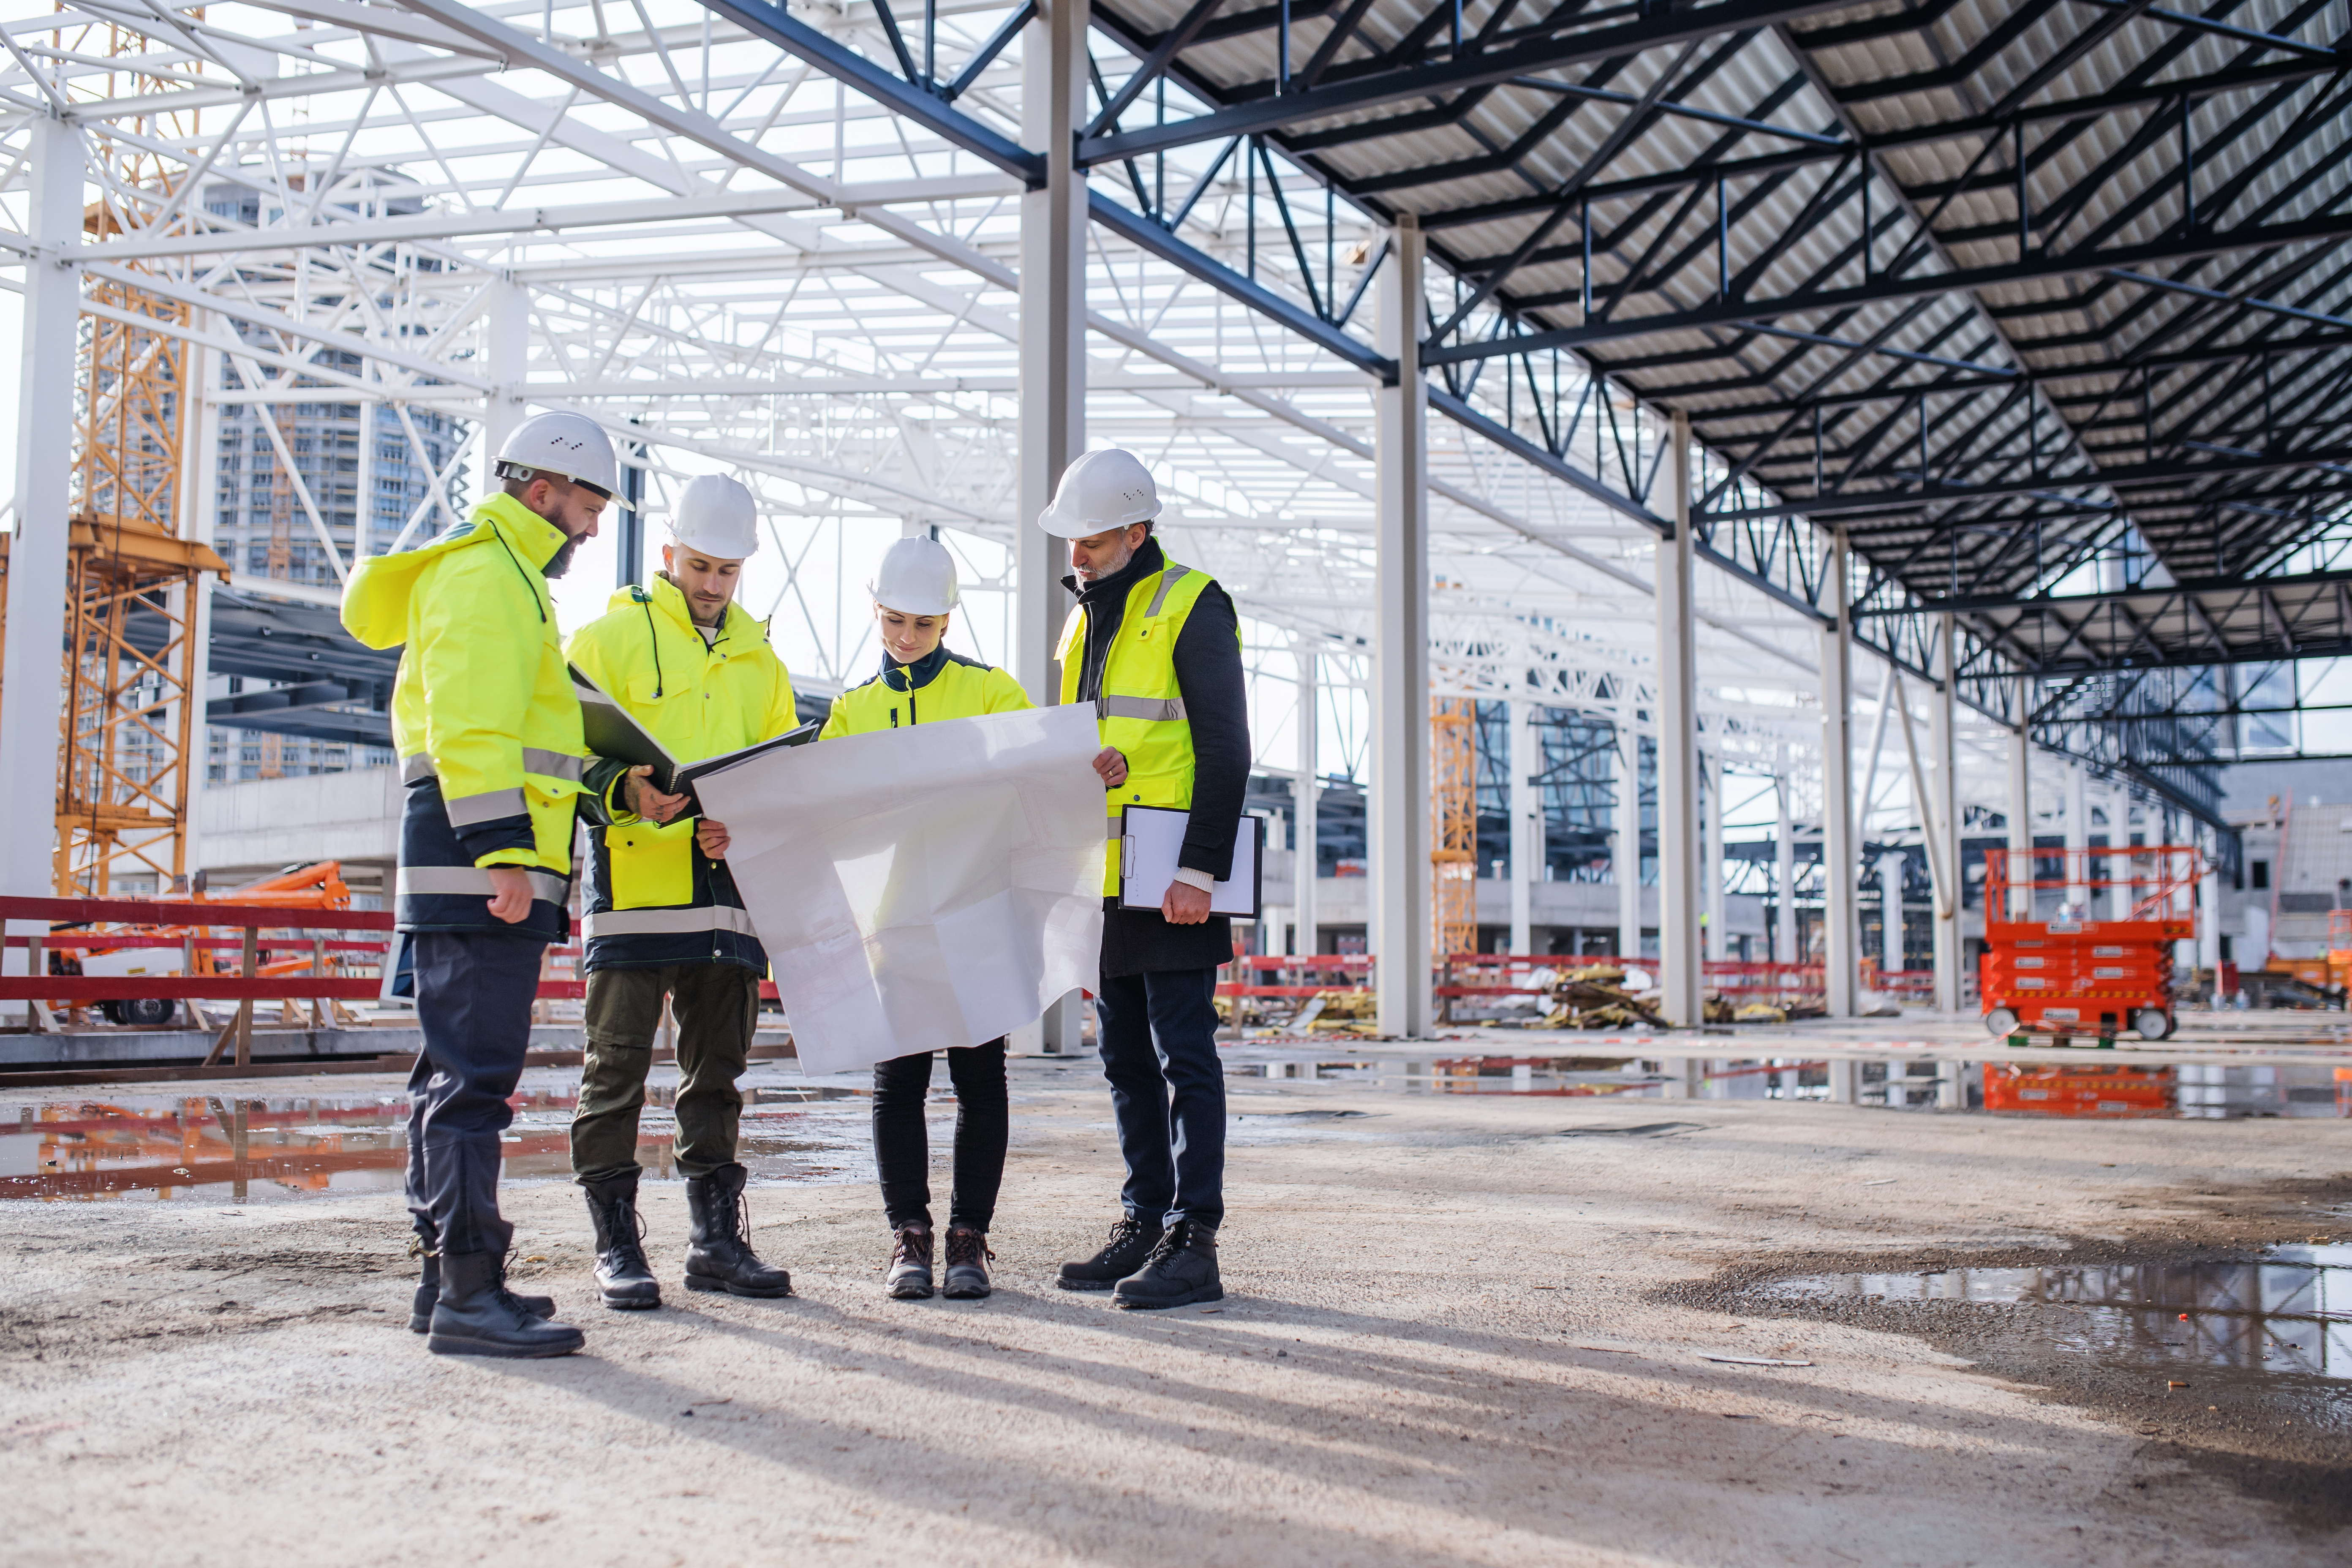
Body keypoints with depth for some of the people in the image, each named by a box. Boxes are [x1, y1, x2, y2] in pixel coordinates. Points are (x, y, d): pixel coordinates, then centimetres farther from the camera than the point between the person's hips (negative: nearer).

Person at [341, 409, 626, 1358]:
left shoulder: (502, 576, 26)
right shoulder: (485, 572, -8)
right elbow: (470, 725, -19)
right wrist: (504, 850, -25)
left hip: (476, 873, 11)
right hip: (479, 864, -11)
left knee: (456, 1072, 12)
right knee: (475, 1074, -12)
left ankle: (448, 1277, 19)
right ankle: (469, 1295, -12)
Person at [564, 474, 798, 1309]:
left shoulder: (759, 659, 20)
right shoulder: (609, 637, 4)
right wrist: (624, 788, -24)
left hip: (727, 891, 5)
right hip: (634, 886, -5)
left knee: (717, 1074, 10)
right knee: (617, 1071, -1)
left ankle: (717, 1238, 18)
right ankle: (617, 1245, 7)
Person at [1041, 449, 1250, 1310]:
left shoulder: (1191, 607, -7)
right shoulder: (1084, 619, 18)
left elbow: (1225, 751, -12)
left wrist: (1200, 869, -18)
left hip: (1171, 883, -8)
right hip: (1104, 880, 8)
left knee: (1183, 1057, -6)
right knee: (1127, 1060, 11)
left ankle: (1193, 1242, -3)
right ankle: (1145, 1223, 20)